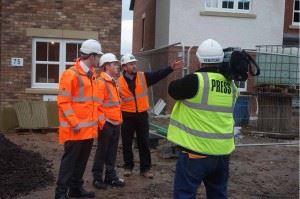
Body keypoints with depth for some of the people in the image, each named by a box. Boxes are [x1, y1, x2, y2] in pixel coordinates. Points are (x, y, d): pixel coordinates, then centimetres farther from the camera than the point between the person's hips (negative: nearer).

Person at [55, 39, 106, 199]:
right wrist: (74, 123, -20)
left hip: (89, 127, 8)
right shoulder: (71, 74, -13)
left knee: (82, 159, 14)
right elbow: (63, 101, -17)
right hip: (76, 128, -8)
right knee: (70, 159, -1)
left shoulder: (91, 75, 13)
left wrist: (101, 120, 14)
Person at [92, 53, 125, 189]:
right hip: (106, 122, -8)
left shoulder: (114, 82, 15)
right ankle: (97, 178, 14)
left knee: (112, 152, 14)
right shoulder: (101, 82, -14)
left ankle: (111, 176, 24)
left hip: (116, 122, 8)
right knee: (102, 151, 2)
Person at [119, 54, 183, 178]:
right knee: (127, 143, 9)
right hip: (127, 116, -2)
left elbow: (158, 75, -7)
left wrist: (171, 68, -19)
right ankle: (128, 167, 24)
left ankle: (145, 168, 17)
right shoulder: (119, 81, -5)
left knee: (144, 143, 7)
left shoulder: (144, 77, 1)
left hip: (142, 115, 2)